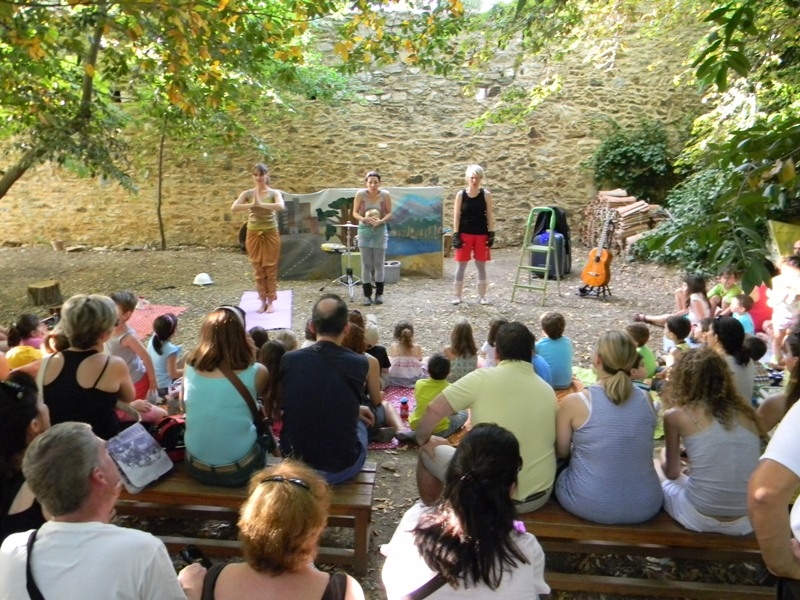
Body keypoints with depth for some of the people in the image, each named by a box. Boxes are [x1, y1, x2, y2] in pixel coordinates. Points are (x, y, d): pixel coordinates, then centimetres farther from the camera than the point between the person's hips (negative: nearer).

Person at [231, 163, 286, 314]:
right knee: (258, 270, 7)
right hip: (253, 234, 2)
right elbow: (233, 208, -12)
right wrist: (252, 204, -20)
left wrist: (261, 204, -23)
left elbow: (281, 206, -24)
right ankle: (263, 302, 16)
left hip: (270, 234, -2)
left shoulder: (274, 193, -3)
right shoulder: (247, 193, 2)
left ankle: (270, 302, 11)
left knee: (270, 269, 2)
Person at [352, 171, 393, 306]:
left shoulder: (385, 195, -8)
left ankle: (379, 294, 15)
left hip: (380, 231, 0)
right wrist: (364, 219, -23)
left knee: (379, 263, 4)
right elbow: (355, 212, -4)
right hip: (364, 230, 0)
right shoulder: (360, 194, -8)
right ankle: (367, 295, 9)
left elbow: (389, 213, -3)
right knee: (366, 264, 2)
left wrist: (380, 221, -22)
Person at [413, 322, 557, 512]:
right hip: (540, 495, 5)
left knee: (430, 450, 18)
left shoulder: (483, 377, -13)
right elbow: (560, 447, 8)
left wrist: (423, 441, 7)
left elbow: (434, 410, -14)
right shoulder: (548, 390, 0)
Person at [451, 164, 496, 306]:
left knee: (481, 265, 8)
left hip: (481, 234, 1)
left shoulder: (486, 194, -1)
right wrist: (455, 234, -8)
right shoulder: (461, 194, -3)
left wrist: (491, 233, -4)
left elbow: (490, 215, 1)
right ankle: (457, 295, 13)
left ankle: (482, 295, 18)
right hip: (465, 234, -1)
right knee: (461, 265, 4)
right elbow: (456, 216, -2)